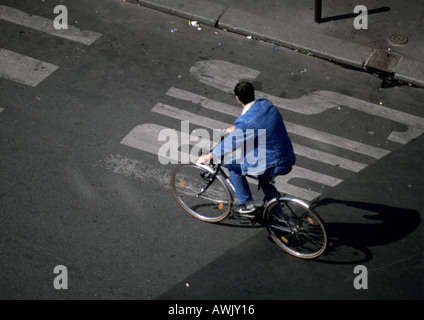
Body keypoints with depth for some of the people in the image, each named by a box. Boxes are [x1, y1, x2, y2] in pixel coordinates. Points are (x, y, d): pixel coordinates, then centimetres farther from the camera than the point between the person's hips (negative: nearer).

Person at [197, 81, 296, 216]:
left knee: (233, 165, 8)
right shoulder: (265, 103, -1)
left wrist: (206, 157, 2)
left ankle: (248, 205, 17)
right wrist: (235, 128, 30)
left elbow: (228, 145, -12)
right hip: (289, 159, 8)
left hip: (275, 165, -8)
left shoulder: (246, 122, -23)